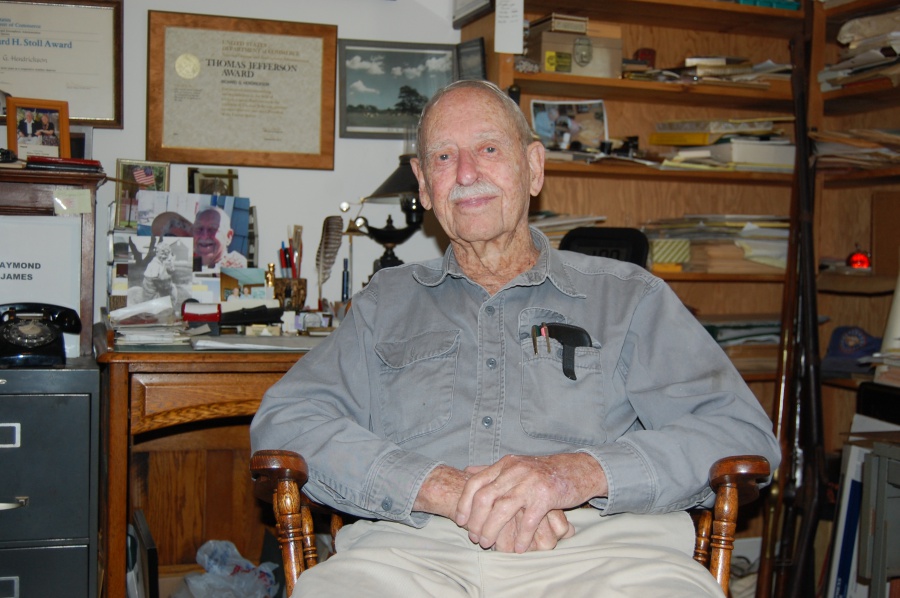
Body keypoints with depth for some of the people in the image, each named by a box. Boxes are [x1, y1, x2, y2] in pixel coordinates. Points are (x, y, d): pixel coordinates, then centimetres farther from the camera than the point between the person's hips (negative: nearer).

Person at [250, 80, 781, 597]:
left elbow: (742, 431, 6)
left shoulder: (627, 295, 17)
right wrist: (444, 487, -10)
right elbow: (283, 420, 8)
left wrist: (580, 472, -13)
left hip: (595, 546, 0)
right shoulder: (387, 302, 22)